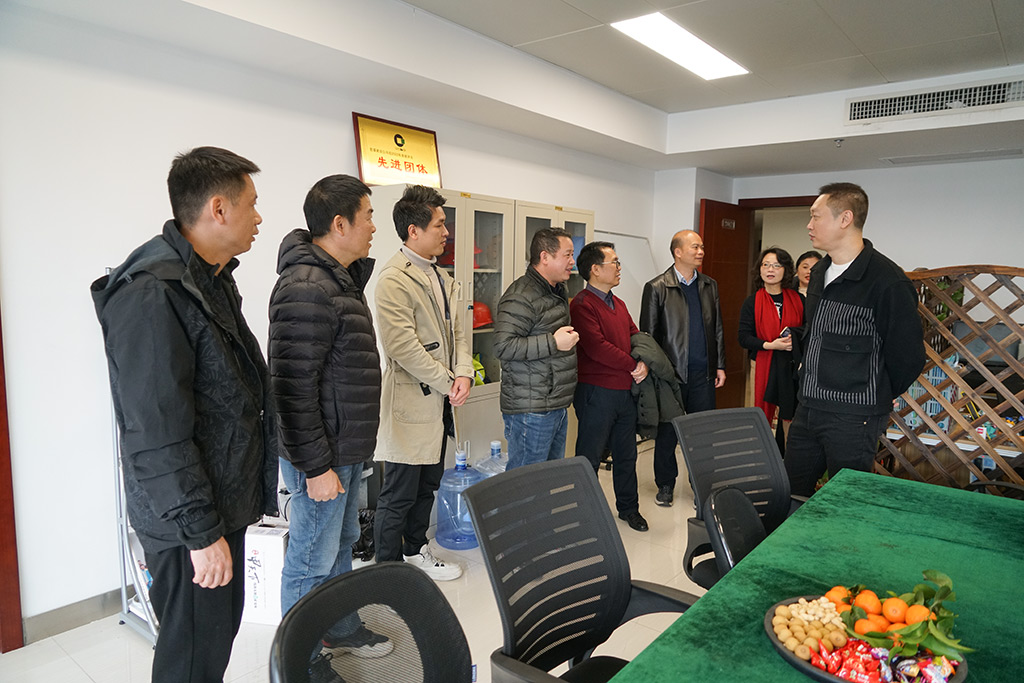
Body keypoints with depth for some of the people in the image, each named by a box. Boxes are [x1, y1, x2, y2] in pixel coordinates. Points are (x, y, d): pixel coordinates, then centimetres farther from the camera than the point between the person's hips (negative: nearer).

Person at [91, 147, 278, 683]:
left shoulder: (214, 280, 10)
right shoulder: (152, 296, -23)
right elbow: (156, 436, -26)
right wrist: (200, 533, -20)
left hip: (223, 502, 9)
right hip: (187, 521, -9)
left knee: (222, 624, 22)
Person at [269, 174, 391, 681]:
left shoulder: (341, 279, 11)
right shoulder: (306, 289, -23)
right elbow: (292, 389, -25)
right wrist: (316, 467, -21)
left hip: (346, 448, 10)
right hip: (322, 457, -10)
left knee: (341, 544, 24)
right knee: (312, 562, 7)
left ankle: (342, 629, 44)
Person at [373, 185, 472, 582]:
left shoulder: (441, 277, 13)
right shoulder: (394, 280, -17)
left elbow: (455, 330, 12)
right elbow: (403, 346, -22)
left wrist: (463, 374, -5)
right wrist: (449, 384, -14)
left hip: (439, 401, 9)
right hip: (410, 404, -9)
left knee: (427, 486, 21)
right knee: (398, 496, 4)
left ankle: (416, 552, 39)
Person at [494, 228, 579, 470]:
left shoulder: (557, 291, 18)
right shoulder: (521, 296, -15)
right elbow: (503, 346, -24)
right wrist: (553, 343, -22)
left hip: (557, 405, 10)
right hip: (531, 410, -10)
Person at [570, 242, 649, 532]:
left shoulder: (618, 304, 16)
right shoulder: (582, 304, -13)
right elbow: (596, 347, -21)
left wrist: (644, 363, -1)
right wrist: (633, 366, -12)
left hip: (625, 391, 8)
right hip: (597, 392, -8)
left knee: (626, 454, 18)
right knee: (589, 457, 2)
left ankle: (629, 508, 33)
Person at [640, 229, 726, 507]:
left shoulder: (710, 285, 11)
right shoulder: (656, 288, -4)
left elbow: (717, 328, 15)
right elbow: (648, 334, -4)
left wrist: (720, 365, 11)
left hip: (703, 373, 4)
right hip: (671, 372, -4)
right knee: (667, 432, 7)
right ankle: (665, 484, 23)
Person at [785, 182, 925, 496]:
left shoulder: (886, 280, -16)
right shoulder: (819, 272, 10)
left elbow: (908, 357, -12)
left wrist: (874, 399, 2)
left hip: (853, 419, -7)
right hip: (807, 409, 8)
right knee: (792, 494, 15)